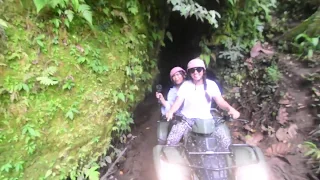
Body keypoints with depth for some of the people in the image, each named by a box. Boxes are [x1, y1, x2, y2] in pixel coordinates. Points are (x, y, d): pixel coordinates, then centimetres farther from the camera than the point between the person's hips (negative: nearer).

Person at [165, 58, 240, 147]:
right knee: (171, 141, -18)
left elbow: (220, 101, -6)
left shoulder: (211, 84, 0)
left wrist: (230, 109, -27)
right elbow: (178, 101, -9)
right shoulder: (185, 85, -1)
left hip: (206, 120, 1)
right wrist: (171, 111, -30)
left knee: (226, 142, -12)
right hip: (187, 119, 0)